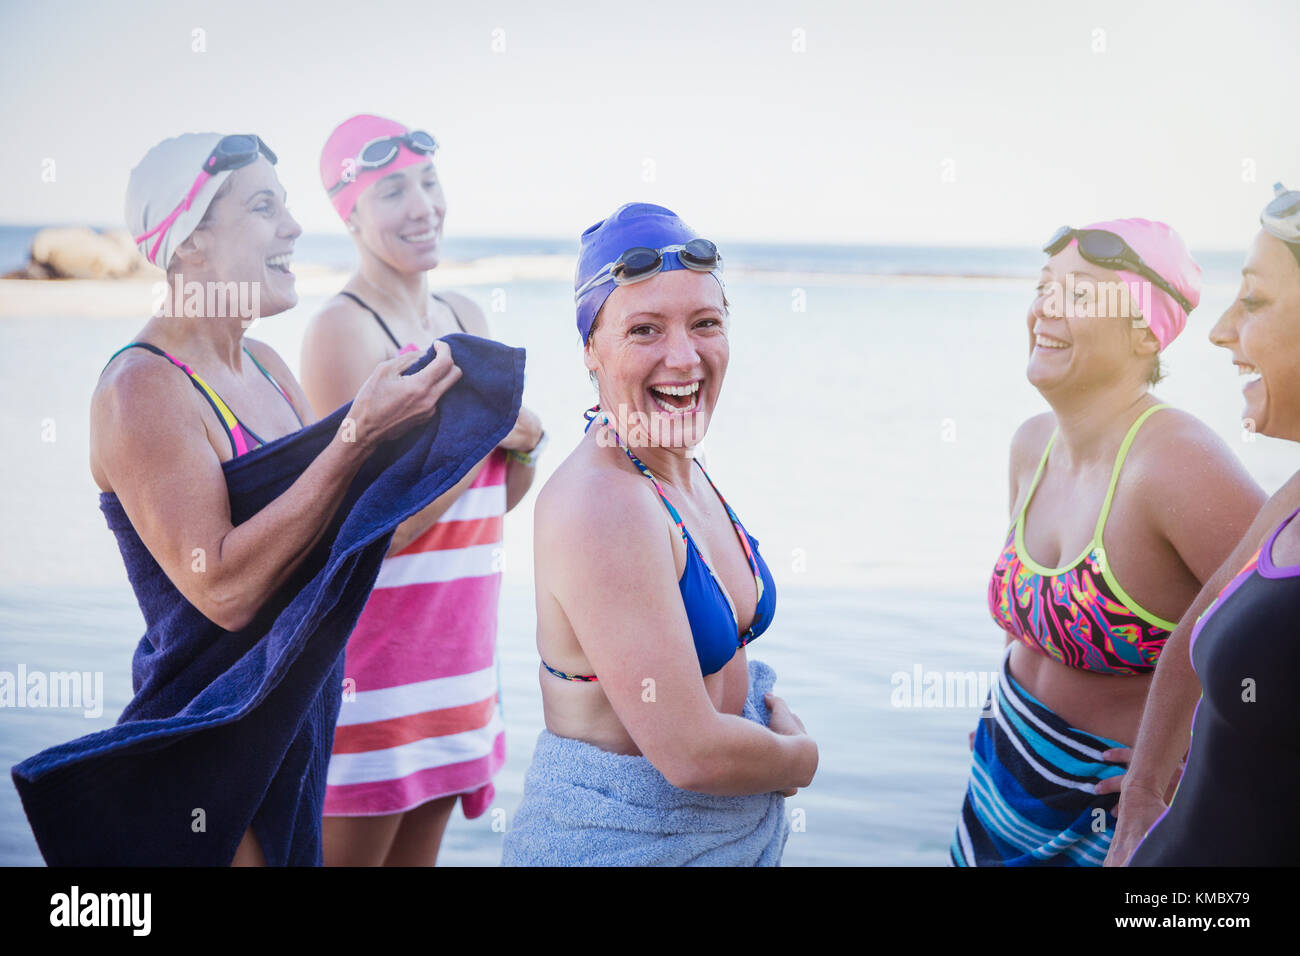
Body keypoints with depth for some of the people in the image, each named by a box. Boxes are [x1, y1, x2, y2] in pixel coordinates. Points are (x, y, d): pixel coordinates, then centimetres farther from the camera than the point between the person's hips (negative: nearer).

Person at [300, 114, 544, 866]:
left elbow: (506, 497, 14)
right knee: (347, 851, 3)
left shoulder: (466, 318, 10)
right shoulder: (343, 330, -14)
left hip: (459, 646, 7)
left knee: (421, 854, 16)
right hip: (373, 654, -7)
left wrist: (525, 438, -7)